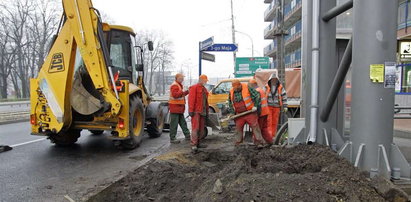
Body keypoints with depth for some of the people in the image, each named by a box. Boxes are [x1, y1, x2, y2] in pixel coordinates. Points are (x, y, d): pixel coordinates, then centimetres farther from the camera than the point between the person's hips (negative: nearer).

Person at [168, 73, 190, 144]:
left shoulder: (180, 85, 19)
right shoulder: (174, 85, -14)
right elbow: (175, 94, -28)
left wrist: (187, 92, 12)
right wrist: (183, 92, -30)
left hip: (180, 108, 10)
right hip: (175, 107, -10)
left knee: (183, 122, 16)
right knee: (174, 124, -5)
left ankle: (187, 136, 24)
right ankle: (172, 138, 1)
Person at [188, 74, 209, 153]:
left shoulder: (204, 89, 22)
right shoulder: (194, 88, -4)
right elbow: (191, 99, -13)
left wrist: (207, 112, 20)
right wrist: (191, 110, -19)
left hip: (202, 112, 8)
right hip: (196, 112, -8)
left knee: (201, 128, 9)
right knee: (195, 128, -12)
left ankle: (197, 143, 18)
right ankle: (193, 145, -13)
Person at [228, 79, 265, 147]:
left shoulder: (247, 88, -8)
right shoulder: (231, 92, 6)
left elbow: (257, 95, -7)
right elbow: (230, 103, 19)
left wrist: (255, 106, -11)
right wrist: (232, 112, 11)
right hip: (239, 114, 4)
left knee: (255, 126, -9)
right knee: (238, 128, 8)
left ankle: (259, 142, -8)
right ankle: (238, 143, 21)